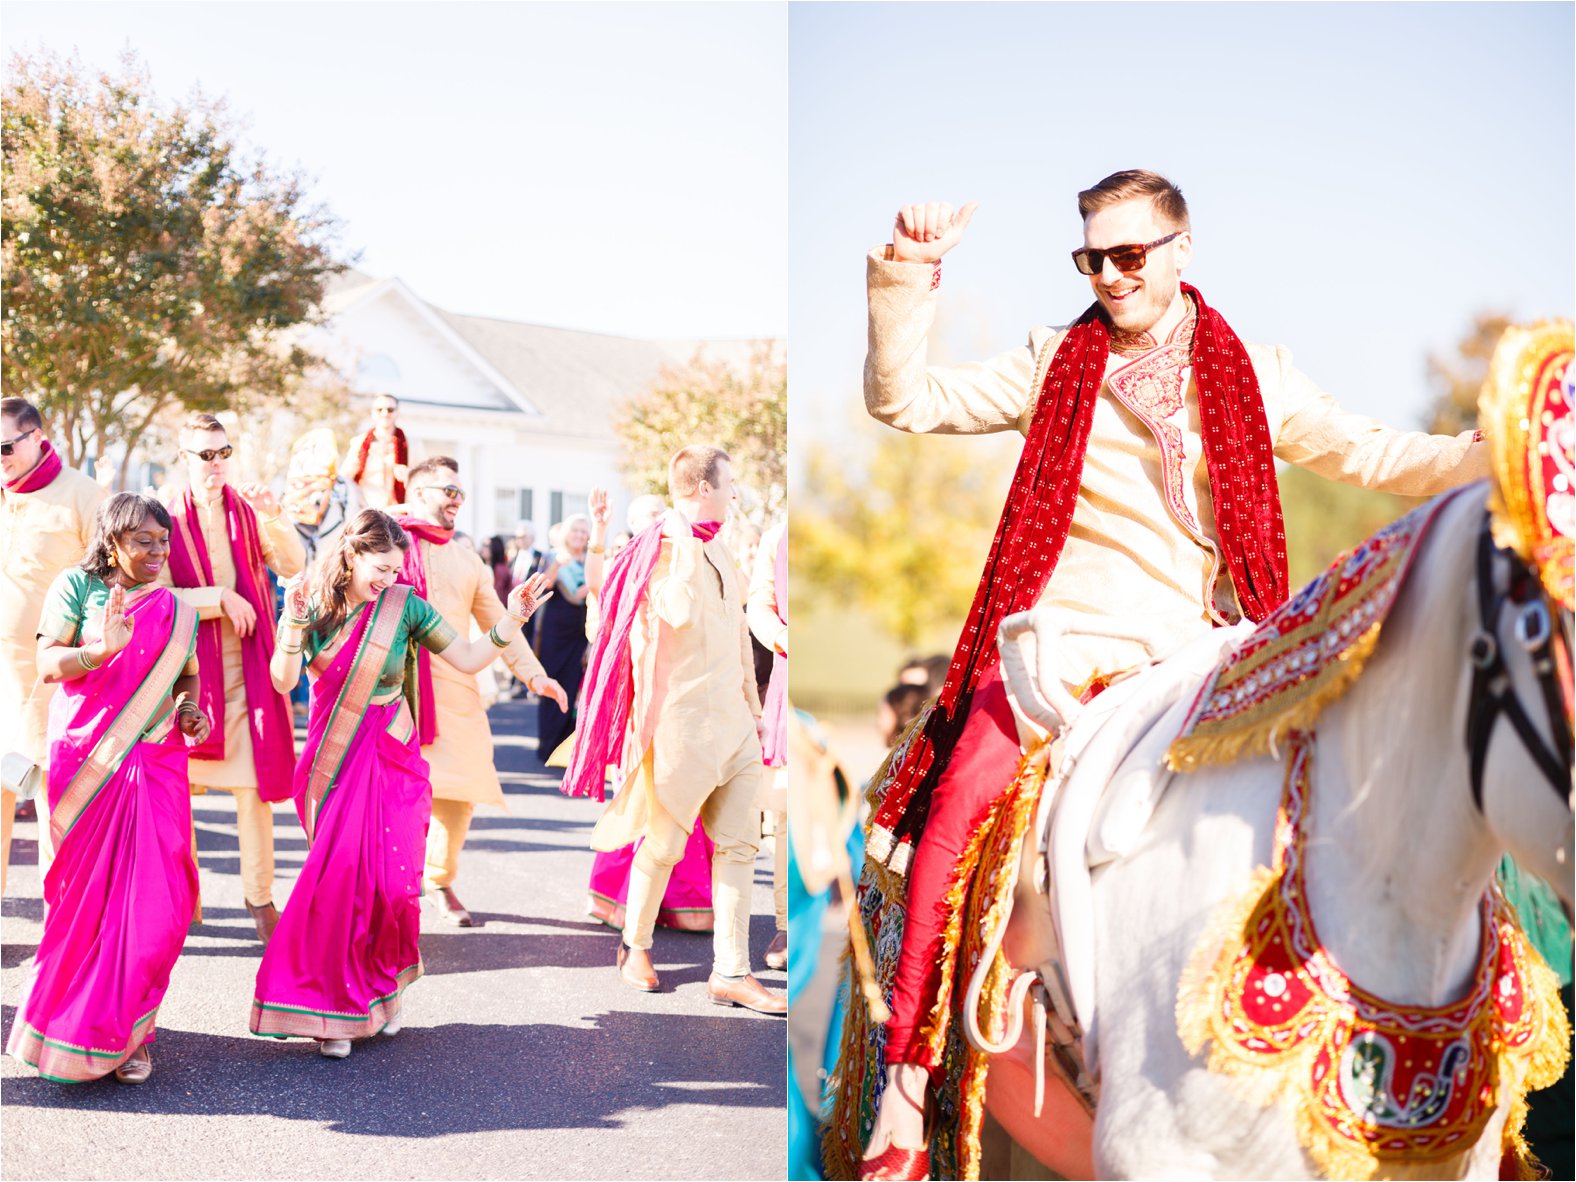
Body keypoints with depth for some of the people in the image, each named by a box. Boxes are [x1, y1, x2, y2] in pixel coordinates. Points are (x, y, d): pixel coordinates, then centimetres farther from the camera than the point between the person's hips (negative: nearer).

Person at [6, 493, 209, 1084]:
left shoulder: (176, 609, 12)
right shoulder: (77, 586, 0)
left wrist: (191, 709, 1)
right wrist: (101, 650, -27)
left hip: (156, 766, 3)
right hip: (86, 766, -3)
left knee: (154, 901, -3)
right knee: (86, 896, 3)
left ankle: (126, 1034, 9)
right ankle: (68, 1029, 19)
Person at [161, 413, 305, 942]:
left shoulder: (249, 511, 7)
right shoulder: (168, 519, 1)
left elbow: (293, 566, -5)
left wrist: (275, 519, -21)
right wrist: (220, 598, -13)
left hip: (249, 666, 1)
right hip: (189, 667, -1)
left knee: (254, 784, -1)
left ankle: (259, 895, 6)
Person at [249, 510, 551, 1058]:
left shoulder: (403, 606, -3)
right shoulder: (313, 603, -2)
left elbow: (468, 658, 1)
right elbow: (283, 682, -11)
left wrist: (512, 619, -11)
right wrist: (295, 624, -24)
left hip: (390, 757, 0)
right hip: (331, 760, 0)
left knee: (390, 880, -5)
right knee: (340, 874, -5)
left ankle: (385, 985, 20)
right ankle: (335, 1009, 8)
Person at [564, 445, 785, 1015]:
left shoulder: (717, 550, 17)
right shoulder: (662, 550, -11)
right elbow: (678, 615, -27)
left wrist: (752, 703, 25)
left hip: (732, 721, 8)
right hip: (683, 721, -8)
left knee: (738, 845, 5)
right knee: (664, 842, 3)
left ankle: (731, 972, 8)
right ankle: (635, 946, 25)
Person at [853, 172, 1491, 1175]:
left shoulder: (1252, 379, 15)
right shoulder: (1055, 362, 13)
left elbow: (1372, 457, 19)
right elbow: (906, 400, 8)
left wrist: (1507, 453, 9)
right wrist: (906, 279, -6)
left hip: (1187, 657, 2)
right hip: (1059, 638, -1)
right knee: (963, 801, -24)